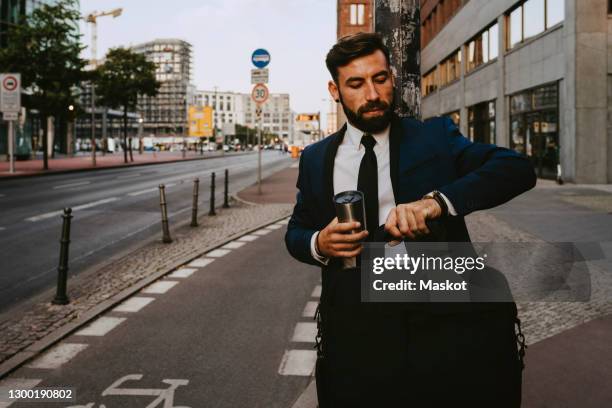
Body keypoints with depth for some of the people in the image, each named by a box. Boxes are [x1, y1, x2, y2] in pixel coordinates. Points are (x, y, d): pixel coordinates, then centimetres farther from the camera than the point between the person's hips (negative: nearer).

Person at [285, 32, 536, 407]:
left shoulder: (435, 137, 2)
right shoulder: (315, 159, 10)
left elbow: (517, 168, -10)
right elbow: (296, 232, 17)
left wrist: (437, 201, -27)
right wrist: (318, 244, -9)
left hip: (448, 324, -1)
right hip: (356, 335, 2)